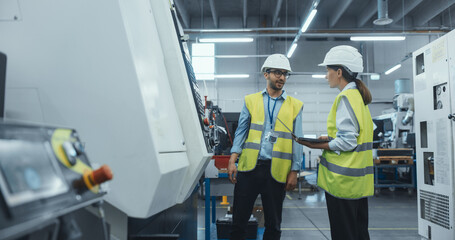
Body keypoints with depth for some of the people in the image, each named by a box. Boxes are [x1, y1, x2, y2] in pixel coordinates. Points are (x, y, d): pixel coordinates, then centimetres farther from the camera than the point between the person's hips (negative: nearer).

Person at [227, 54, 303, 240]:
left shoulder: (295, 106, 7)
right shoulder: (251, 100, 8)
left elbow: (297, 140, 6)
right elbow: (241, 132, 8)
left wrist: (294, 172, 0)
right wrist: (232, 161, -2)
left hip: (276, 171, 0)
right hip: (249, 167, 0)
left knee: (273, 225, 11)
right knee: (239, 220, 7)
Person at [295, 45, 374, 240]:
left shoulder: (345, 98, -14)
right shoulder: (359, 96, 15)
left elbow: (347, 142, -20)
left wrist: (316, 146, -11)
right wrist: (327, 138, 13)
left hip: (343, 180, -9)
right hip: (360, 180, 10)